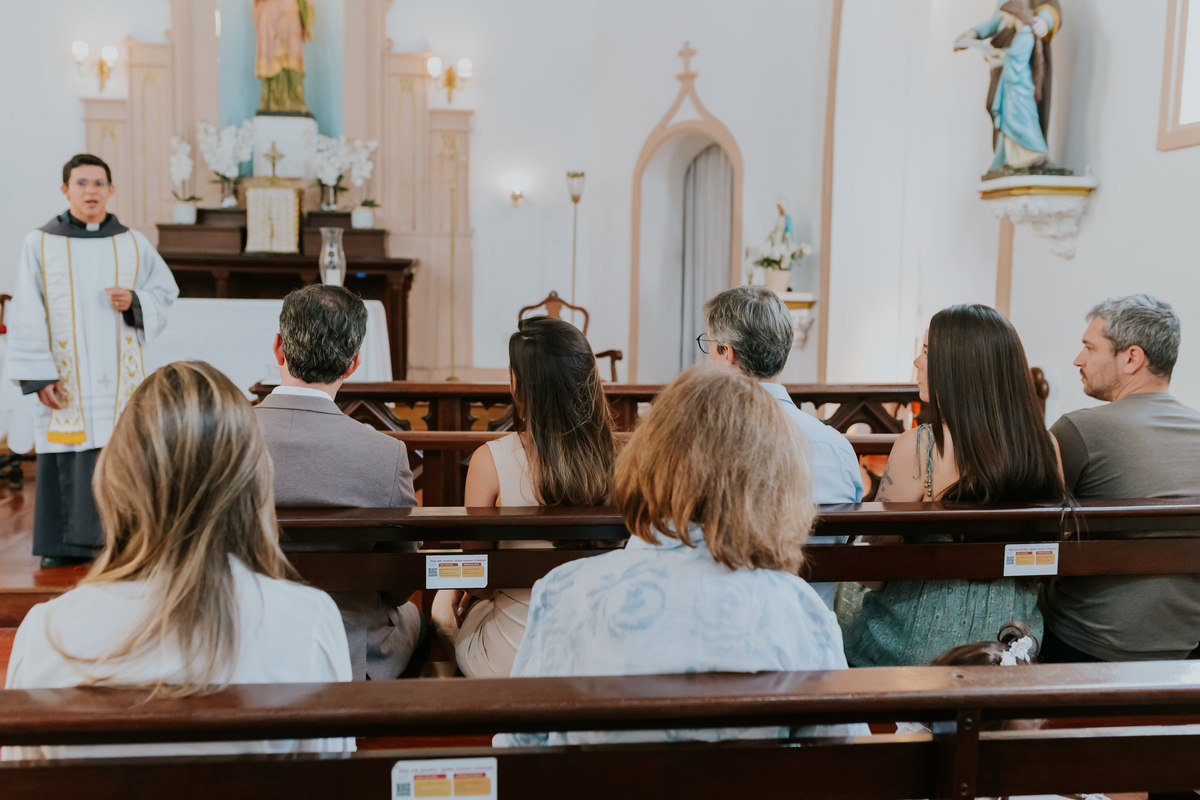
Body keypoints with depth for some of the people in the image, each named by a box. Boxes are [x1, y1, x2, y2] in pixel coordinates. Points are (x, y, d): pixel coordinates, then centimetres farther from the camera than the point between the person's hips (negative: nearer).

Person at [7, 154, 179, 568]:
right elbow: (26, 316, -1)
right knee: (64, 468, 1)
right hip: (65, 381, -1)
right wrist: (39, 375, -9)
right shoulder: (40, 243, 2)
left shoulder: (133, 243, 8)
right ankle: (63, 546, 13)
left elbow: (166, 290, 15)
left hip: (118, 379, 1)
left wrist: (135, 302, -7)